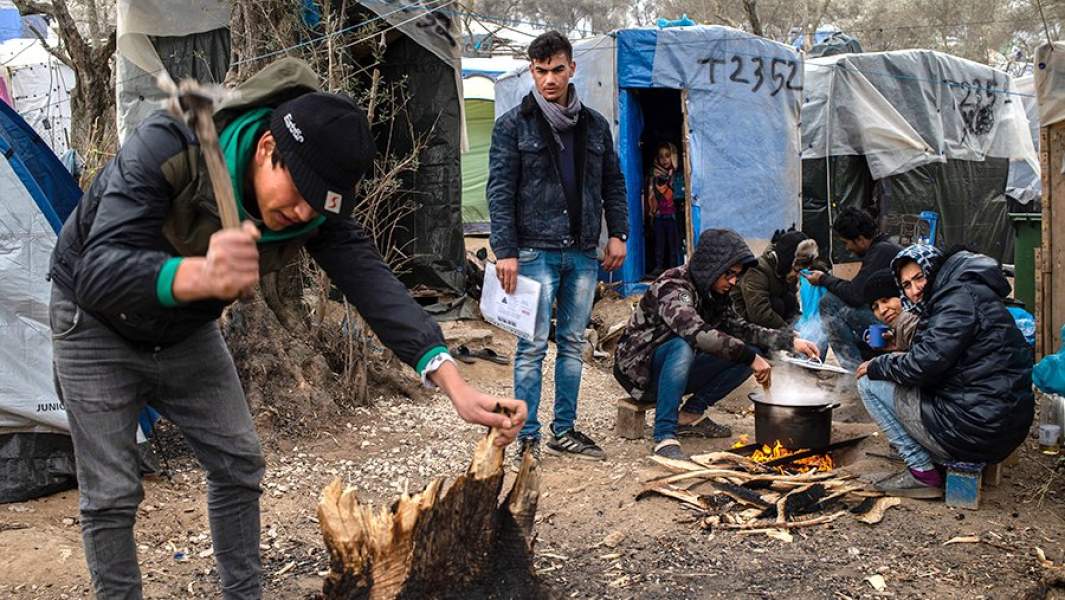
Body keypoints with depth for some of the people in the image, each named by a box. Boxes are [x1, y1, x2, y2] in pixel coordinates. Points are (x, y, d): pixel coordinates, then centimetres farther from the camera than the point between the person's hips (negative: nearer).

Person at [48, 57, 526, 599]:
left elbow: (370, 280, -29)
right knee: (112, 494, -4)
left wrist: (454, 385, -41)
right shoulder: (166, 146, -37)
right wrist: (199, 275, -66)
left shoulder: (316, 204, -22)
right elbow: (99, 274, -44)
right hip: (97, 325, -4)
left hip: (185, 331, 5)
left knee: (237, 464, 5)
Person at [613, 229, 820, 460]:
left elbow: (737, 328, 8)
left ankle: (692, 414, 2)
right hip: (639, 367, -8)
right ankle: (664, 436, -33)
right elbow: (698, 333, -41)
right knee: (683, 346, -39)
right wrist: (750, 357, -41)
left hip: (680, 369, 8)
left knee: (751, 352, -3)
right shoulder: (673, 288, -26)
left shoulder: (715, 293, 1)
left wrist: (789, 341, -4)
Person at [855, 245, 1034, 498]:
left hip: (977, 429, -10)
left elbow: (925, 365, -20)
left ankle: (923, 473, -1)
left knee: (869, 383, -3)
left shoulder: (961, 297, -14)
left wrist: (876, 367, -4)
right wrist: (901, 358, 7)